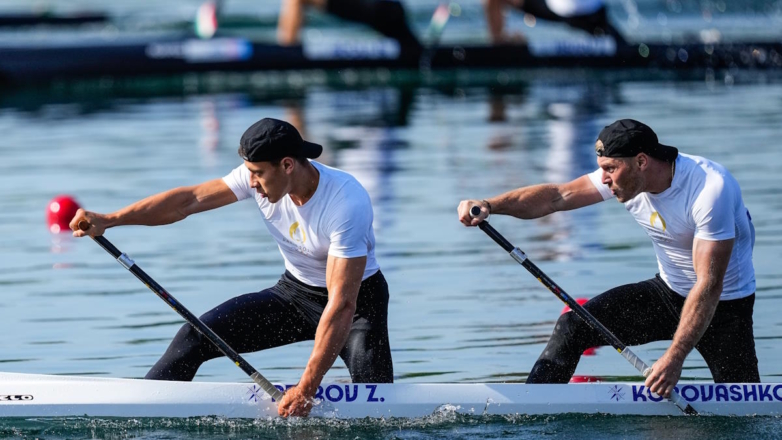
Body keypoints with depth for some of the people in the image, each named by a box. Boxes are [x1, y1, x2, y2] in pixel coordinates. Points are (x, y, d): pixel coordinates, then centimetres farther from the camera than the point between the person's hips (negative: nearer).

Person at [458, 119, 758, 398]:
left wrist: (675, 357, -37)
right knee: (574, 326, -8)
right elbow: (557, 196, -13)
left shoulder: (710, 189, -29)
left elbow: (709, 286, -32)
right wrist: (490, 206, -30)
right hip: (667, 291, 5)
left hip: (724, 305, -5)